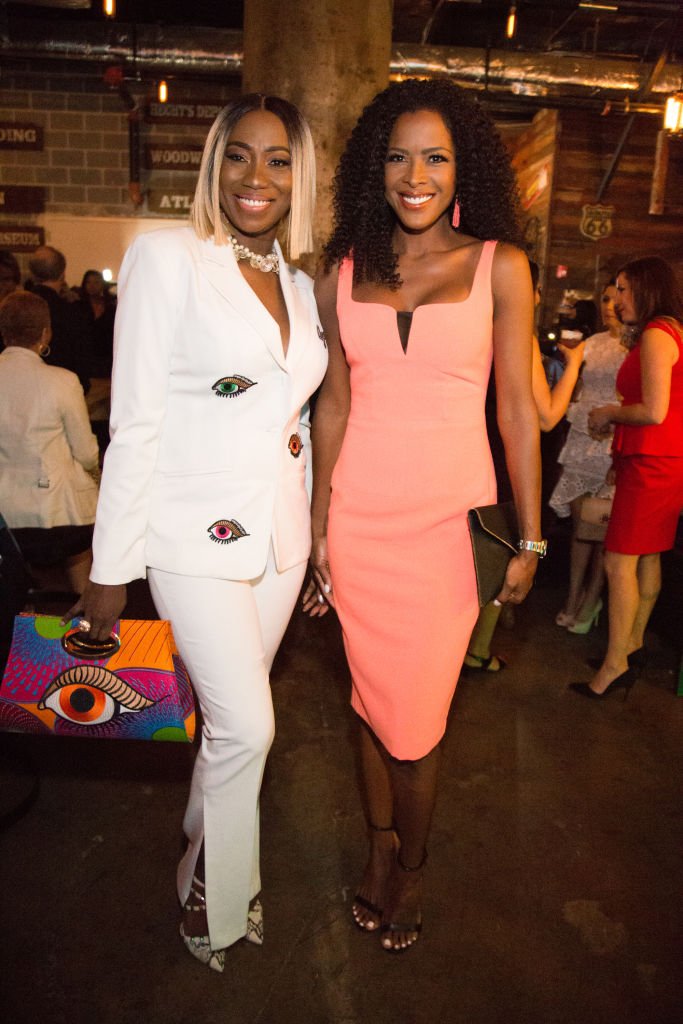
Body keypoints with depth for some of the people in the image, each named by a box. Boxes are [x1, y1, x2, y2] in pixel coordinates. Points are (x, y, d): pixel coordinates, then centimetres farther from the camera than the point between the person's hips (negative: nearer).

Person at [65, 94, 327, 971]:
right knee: (246, 727, -2)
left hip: (277, 533, 6)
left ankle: (205, 859, 41)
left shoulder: (299, 284, 11)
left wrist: (313, 528, 15)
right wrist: (110, 569, -10)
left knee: (230, 718, 17)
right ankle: (214, 902, 26)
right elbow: (135, 423, -11)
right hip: (195, 535, -6)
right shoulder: (167, 258, -7)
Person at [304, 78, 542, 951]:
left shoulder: (499, 266, 0)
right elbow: (334, 402, 6)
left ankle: (411, 866, 33)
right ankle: (380, 846, 39)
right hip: (359, 516, 2)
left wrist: (528, 539, -1)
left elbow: (517, 406, 0)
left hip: (446, 519, -2)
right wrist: (317, 525, 4)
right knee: (372, 699, 14)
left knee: (415, 720, 4)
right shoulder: (344, 271, 6)